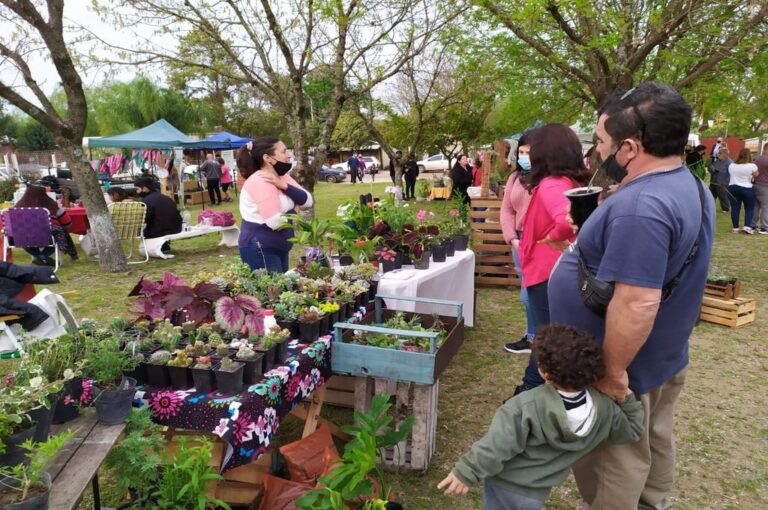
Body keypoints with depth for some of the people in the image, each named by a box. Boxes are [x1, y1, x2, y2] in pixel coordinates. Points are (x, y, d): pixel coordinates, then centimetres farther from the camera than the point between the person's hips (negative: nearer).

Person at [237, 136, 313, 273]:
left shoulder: (282, 177, 8)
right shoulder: (260, 181, -21)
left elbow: (307, 201, 0)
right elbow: (275, 222, -29)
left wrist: (284, 186, -15)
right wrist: (292, 211, -8)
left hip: (278, 246, 10)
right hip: (260, 248, -9)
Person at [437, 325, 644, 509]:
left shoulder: (527, 406, -28)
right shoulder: (604, 408, -14)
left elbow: (496, 446, -25)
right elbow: (632, 430, 3)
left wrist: (465, 472, -16)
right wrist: (627, 398, 3)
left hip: (504, 486, -4)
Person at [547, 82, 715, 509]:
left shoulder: (641, 207, -32)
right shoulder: (688, 186, 2)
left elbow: (637, 304, -35)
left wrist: (613, 370, -25)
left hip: (630, 366, -10)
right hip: (661, 357, 10)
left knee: (612, 461, 10)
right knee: (652, 445, 27)